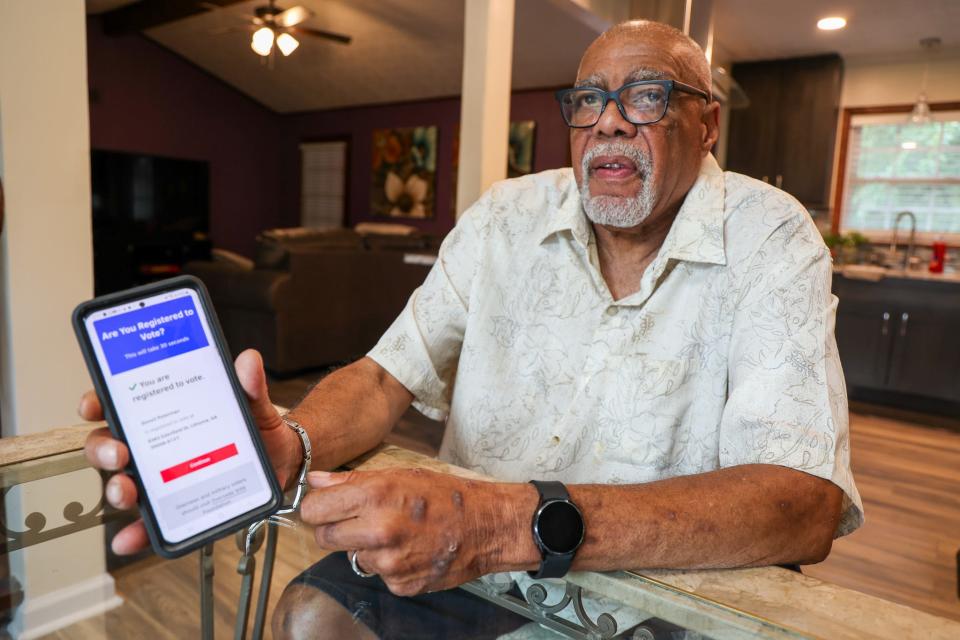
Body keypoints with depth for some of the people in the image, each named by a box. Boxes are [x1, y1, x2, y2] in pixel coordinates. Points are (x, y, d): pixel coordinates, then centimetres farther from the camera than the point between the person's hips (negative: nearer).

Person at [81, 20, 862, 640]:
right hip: (470, 565, 3)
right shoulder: (507, 218, -1)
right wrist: (289, 448, -29)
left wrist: (512, 521, -38)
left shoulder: (769, 239, -13)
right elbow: (388, 376, -6)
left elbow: (806, 506, -25)